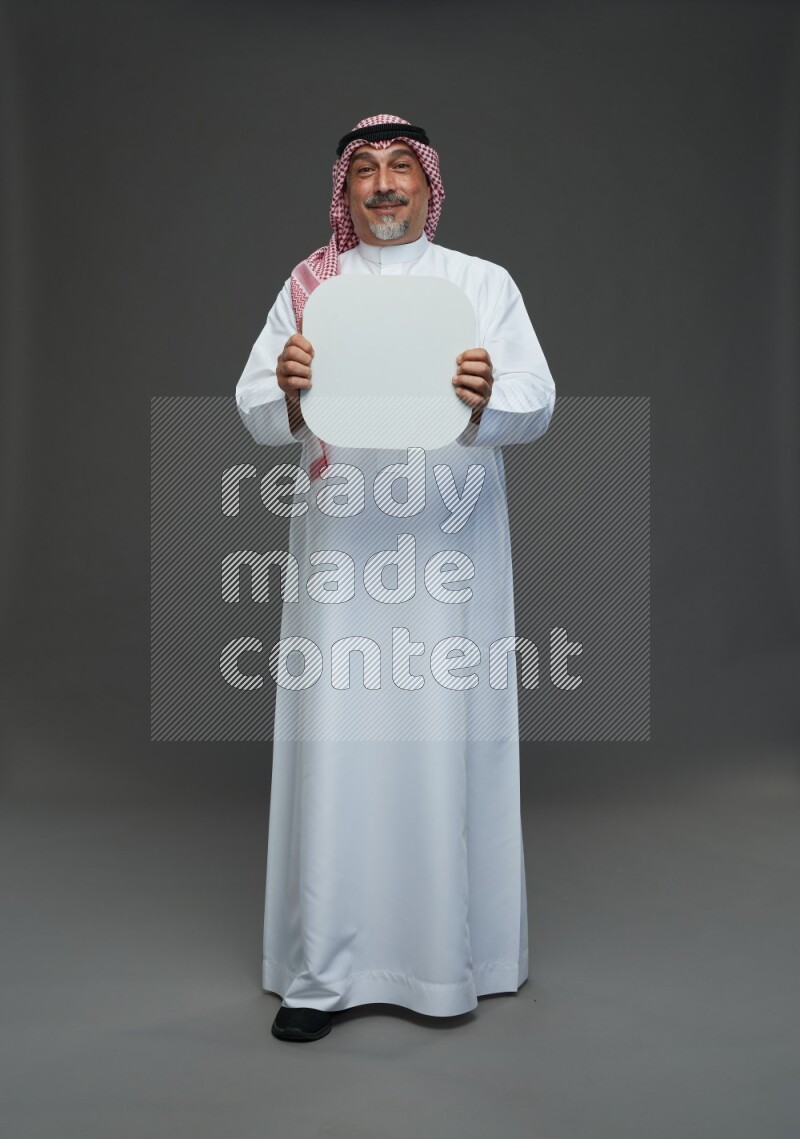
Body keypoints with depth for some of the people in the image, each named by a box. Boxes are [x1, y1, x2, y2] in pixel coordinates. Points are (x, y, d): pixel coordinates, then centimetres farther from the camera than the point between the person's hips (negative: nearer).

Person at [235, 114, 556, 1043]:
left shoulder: (484, 284, 11)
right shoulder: (307, 289, 13)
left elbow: (538, 404, -1)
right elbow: (254, 410, 4)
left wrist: (487, 399, -23)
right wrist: (289, 393, -19)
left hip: (450, 548, 0)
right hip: (340, 545, 1)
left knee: (446, 738, 0)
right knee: (334, 741, -2)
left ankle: (451, 955, 17)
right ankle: (324, 969, 10)